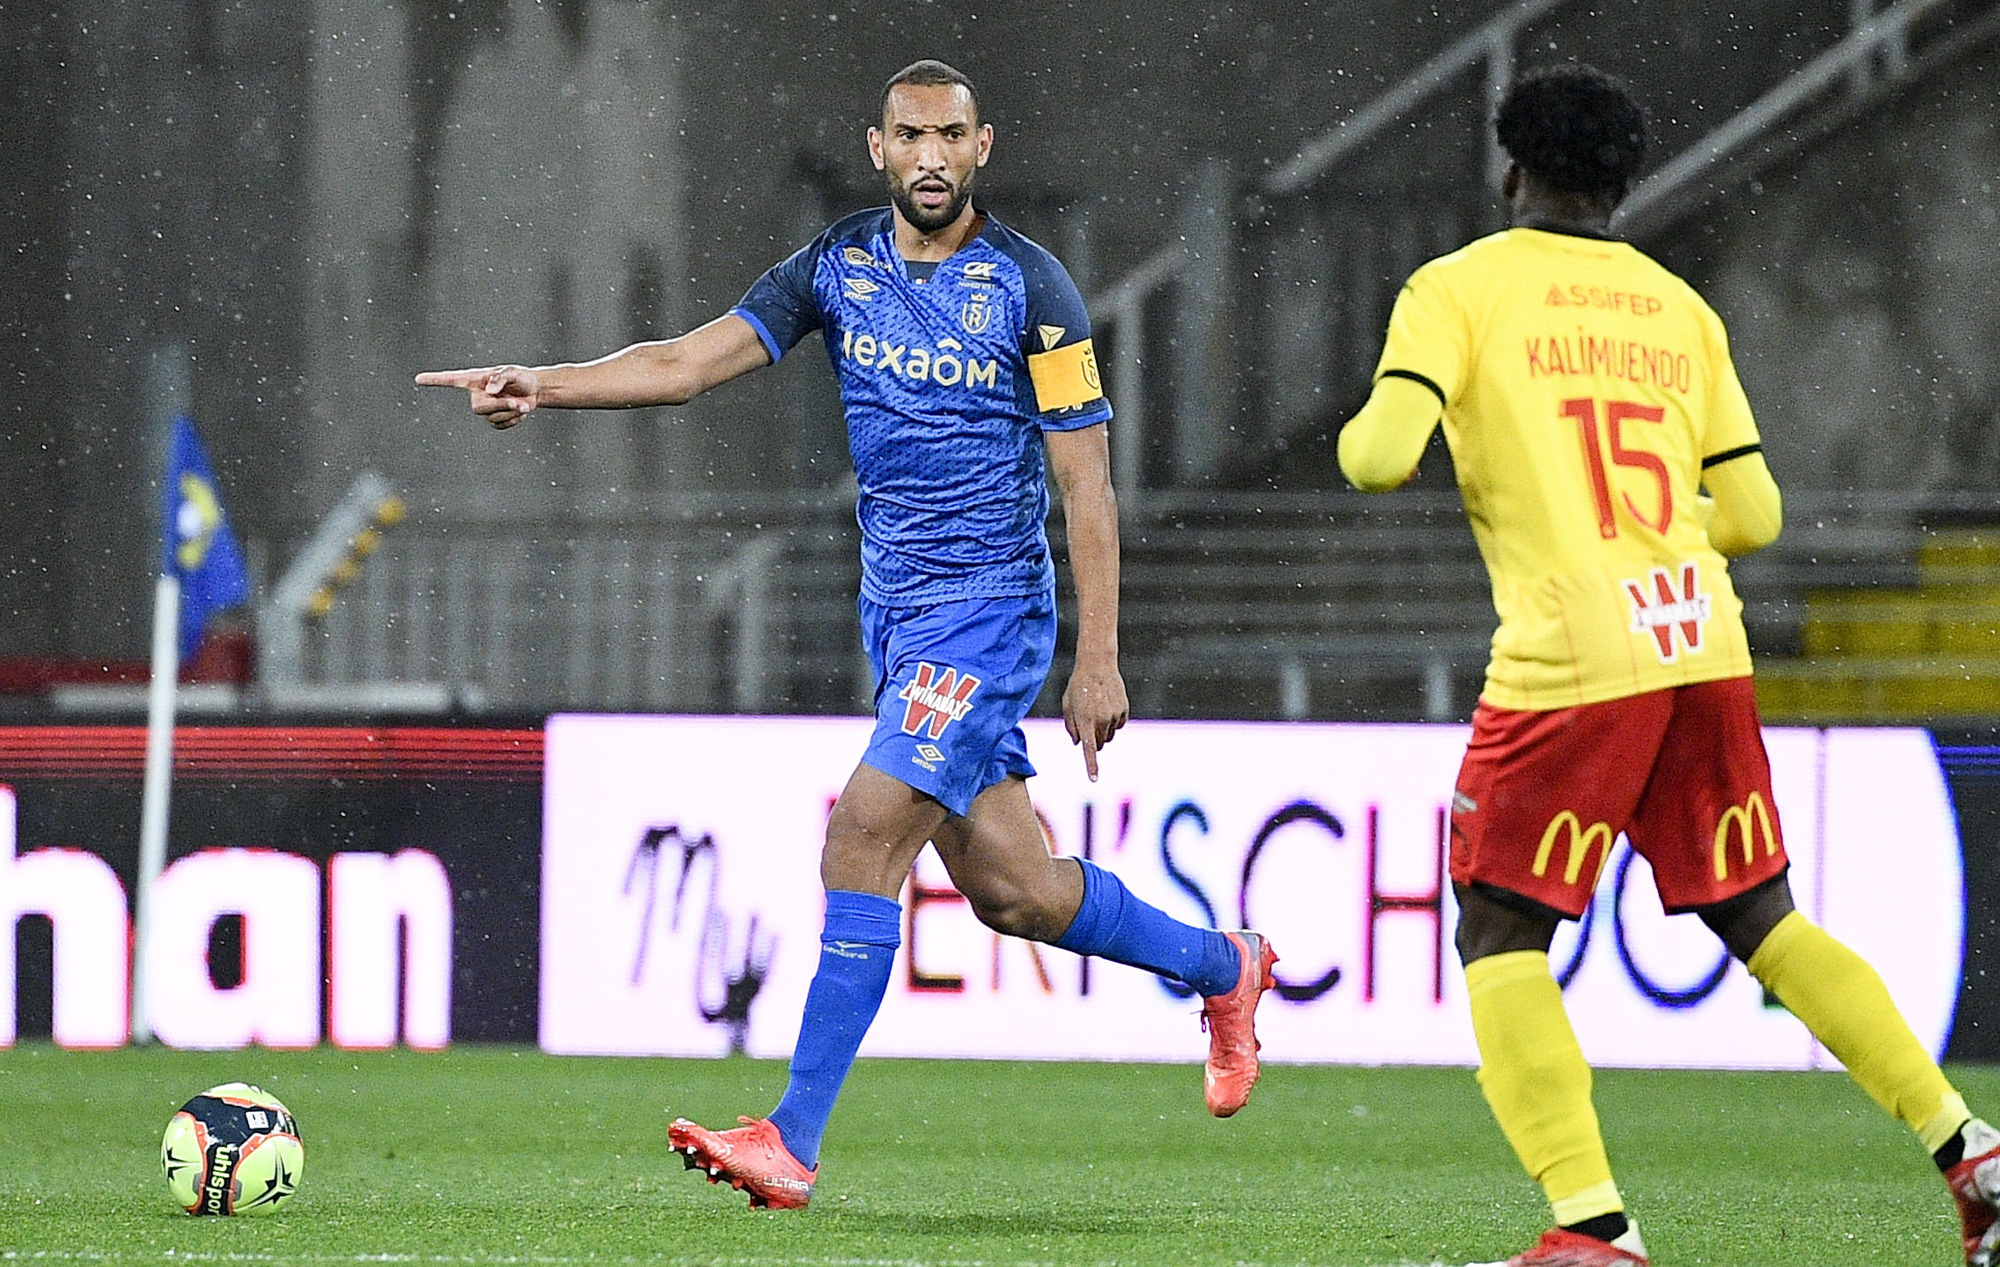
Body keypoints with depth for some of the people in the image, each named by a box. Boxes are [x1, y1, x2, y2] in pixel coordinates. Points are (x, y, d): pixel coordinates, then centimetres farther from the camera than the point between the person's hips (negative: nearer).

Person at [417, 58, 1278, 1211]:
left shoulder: (1029, 288, -10)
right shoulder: (841, 268, 5)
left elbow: (1087, 483, -8)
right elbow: (694, 361, -1)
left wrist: (1099, 662, -12)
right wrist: (545, 386, -16)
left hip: (988, 611, -6)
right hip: (894, 611, 6)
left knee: (866, 836, -18)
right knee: (1010, 889, 10)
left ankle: (795, 1143, -16)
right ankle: (1221, 966, 36)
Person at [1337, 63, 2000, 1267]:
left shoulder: (1460, 288, 1)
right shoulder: (1681, 308, 16)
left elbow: (1382, 455, -11)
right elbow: (1753, 514, 14)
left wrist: (1362, 439, 12)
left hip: (1570, 664, -5)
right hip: (1703, 649, 5)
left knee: (1500, 935, 4)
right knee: (1760, 919, 16)